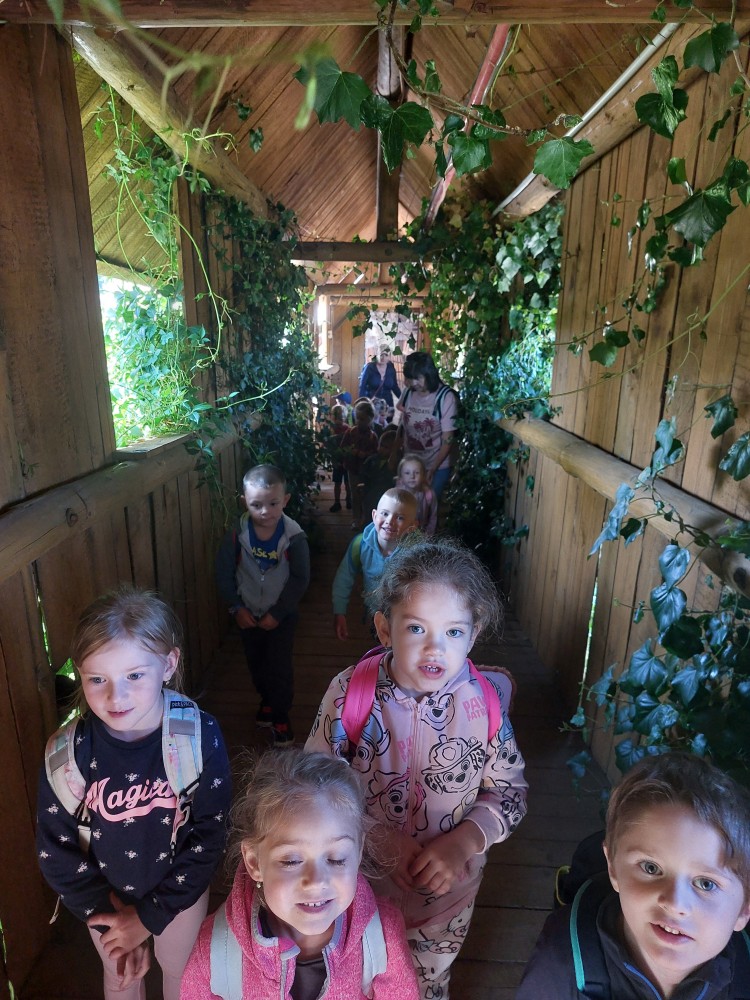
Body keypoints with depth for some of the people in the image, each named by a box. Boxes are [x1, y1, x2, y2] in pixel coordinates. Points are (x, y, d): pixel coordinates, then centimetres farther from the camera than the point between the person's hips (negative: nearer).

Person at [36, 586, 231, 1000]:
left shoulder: (200, 736, -30)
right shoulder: (67, 753, -25)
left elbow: (210, 834, -20)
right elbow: (56, 850, -12)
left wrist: (150, 916, -15)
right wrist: (105, 915, -10)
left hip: (179, 892, -1)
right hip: (106, 896, 1)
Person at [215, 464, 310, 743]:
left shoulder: (294, 537, -22)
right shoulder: (237, 535, -17)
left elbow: (300, 578, -16)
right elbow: (224, 573, -7)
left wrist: (277, 613, -16)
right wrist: (236, 607, -10)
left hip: (281, 615, -3)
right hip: (248, 614, 3)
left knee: (279, 667, 3)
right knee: (256, 664, 21)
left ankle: (280, 716, 27)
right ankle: (267, 700, 47)